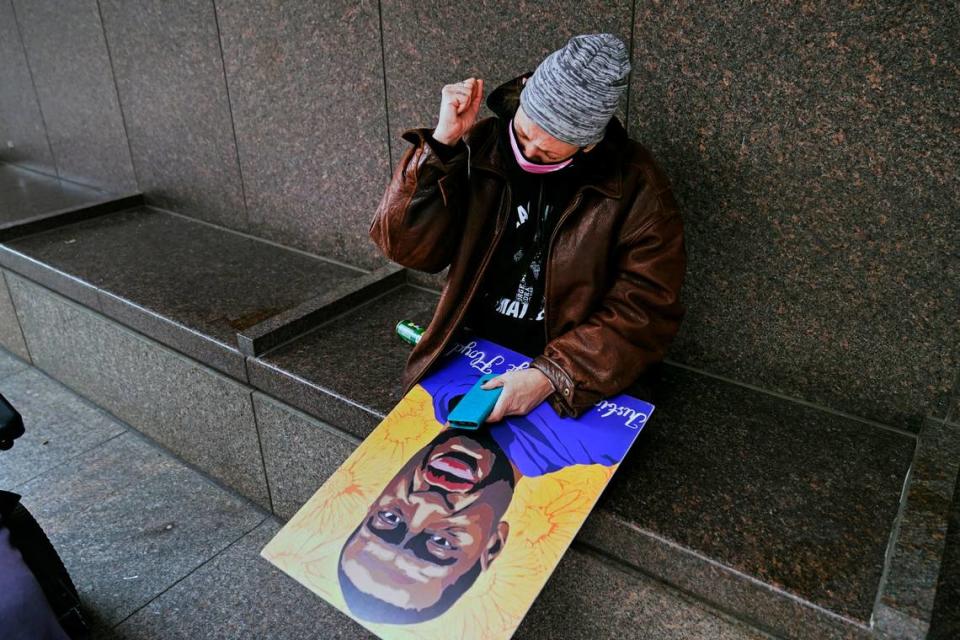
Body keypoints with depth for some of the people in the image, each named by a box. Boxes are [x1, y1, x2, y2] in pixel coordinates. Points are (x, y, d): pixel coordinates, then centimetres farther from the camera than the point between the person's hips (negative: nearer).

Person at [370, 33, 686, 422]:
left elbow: (645, 311, -12)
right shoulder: (479, 148, -5)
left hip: (569, 380, -1)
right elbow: (407, 245, -9)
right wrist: (443, 142, -20)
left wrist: (552, 375, -24)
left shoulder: (636, 187, -11)